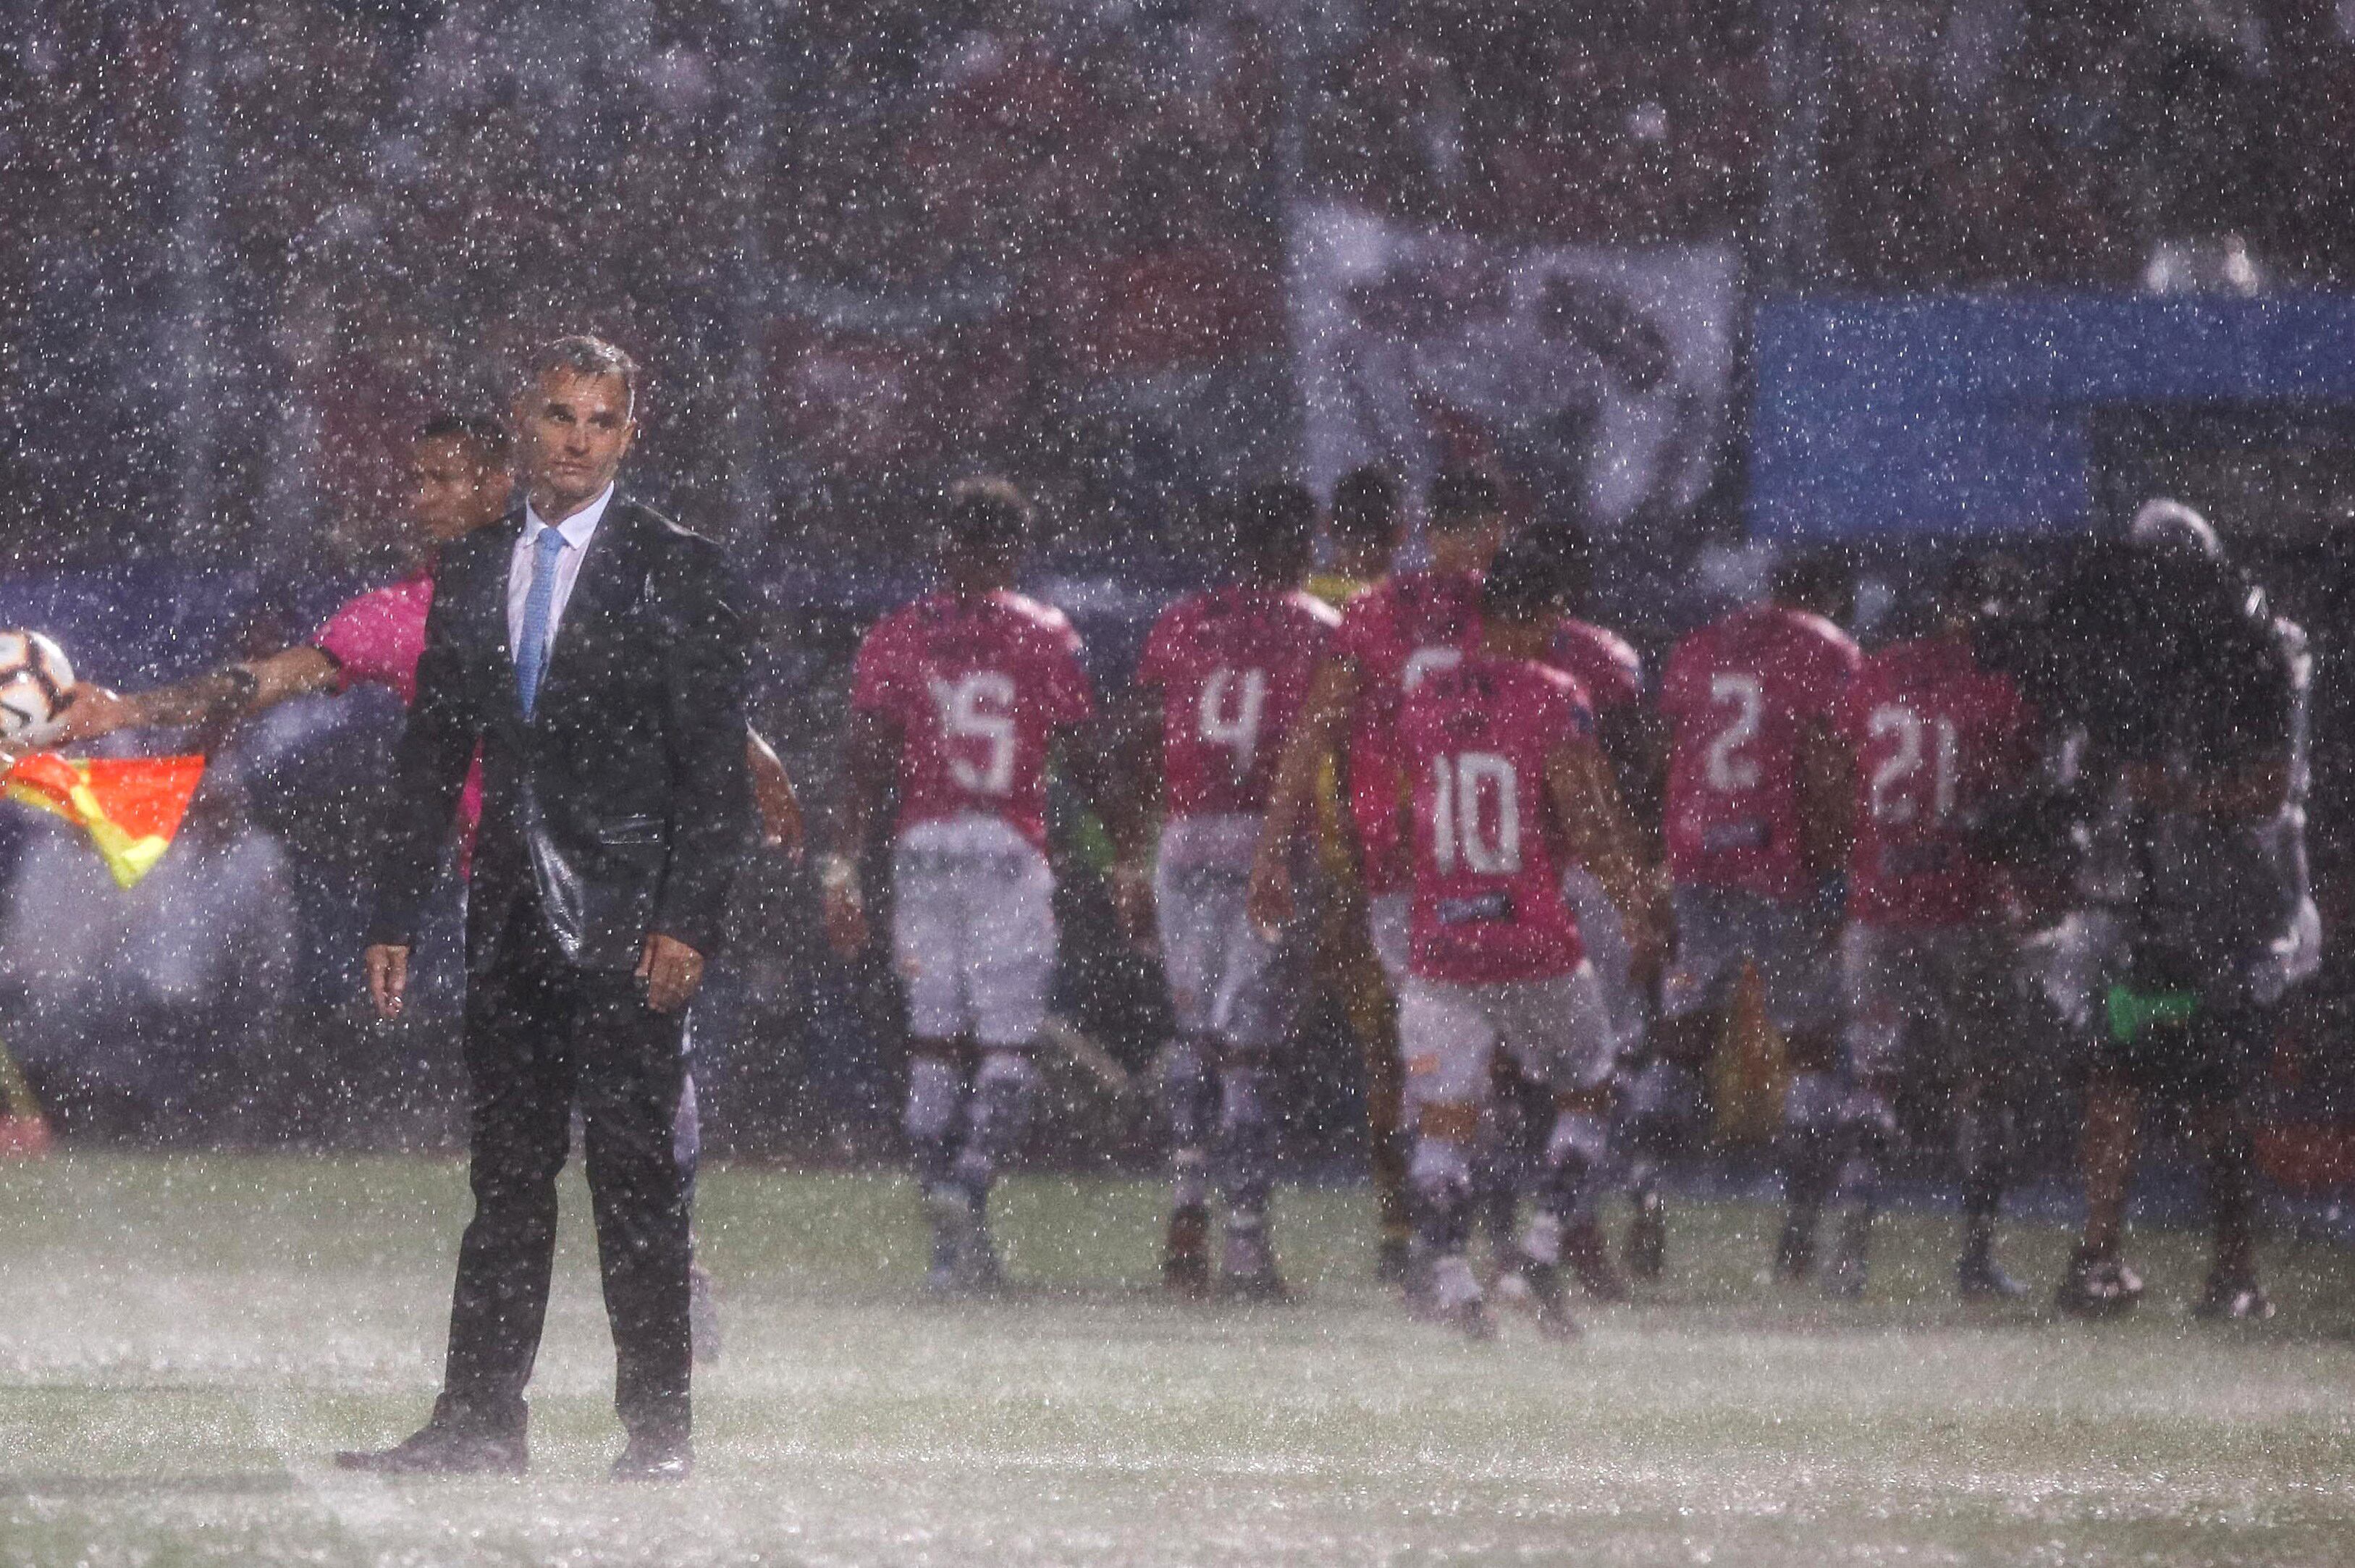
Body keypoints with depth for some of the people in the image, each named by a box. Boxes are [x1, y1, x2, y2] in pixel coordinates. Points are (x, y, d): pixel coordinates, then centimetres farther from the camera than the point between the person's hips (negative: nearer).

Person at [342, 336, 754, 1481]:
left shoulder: (679, 574, -2)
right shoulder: (469, 573, 12)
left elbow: (714, 771, -6)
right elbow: (432, 756, 15)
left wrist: (688, 922, -15)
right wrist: (395, 914, 10)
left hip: (628, 917, -5)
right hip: (512, 915, 5)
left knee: (633, 1165, -6)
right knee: (506, 1169, 7)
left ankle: (658, 1426, -2)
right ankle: (479, 1420, 9)